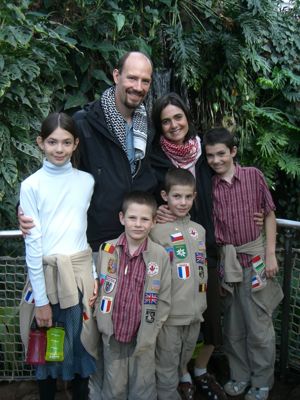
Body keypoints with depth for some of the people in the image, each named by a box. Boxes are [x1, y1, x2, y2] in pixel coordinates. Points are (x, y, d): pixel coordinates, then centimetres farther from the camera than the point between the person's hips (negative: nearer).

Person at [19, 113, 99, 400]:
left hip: (80, 272, 2)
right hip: (47, 273, -2)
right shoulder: (31, 185, -7)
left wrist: (94, 276, 3)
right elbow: (32, 243, -8)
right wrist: (41, 298, -9)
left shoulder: (87, 181, 2)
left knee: (81, 342, 13)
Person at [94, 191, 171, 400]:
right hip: (112, 336, 1)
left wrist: (151, 331, -6)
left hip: (144, 338, -1)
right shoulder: (107, 250, -5)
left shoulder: (160, 255, -10)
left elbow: (164, 299, -4)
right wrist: (103, 323, 1)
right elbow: (98, 289, 4)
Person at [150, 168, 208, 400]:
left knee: (186, 355, 23)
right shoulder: (157, 230, -11)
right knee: (167, 365, 7)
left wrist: (202, 302, 15)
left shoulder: (199, 230, 8)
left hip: (195, 310, 6)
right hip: (170, 311, -5)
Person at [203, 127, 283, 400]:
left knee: (259, 326, 5)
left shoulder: (253, 176, -4)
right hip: (225, 261, 2)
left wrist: (270, 254, -4)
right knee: (233, 326, 14)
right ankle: (240, 376, 32)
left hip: (254, 257, -2)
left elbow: (269, 215, 1)